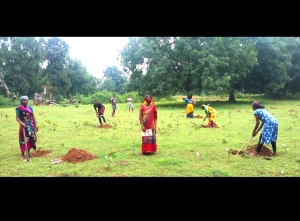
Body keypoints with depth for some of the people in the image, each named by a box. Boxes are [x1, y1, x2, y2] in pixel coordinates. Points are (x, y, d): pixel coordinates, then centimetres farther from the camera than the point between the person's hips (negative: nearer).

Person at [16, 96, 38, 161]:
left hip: (31, 126, 5)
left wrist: (35, 125, 11)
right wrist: (21, 122, -32)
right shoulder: (19, 109, -7)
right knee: (23, 140, -4)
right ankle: (23, 155, 5)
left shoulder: (30, 108, 6)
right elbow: (17, 117, -13)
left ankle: (28, 153, 26)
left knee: (31, 139, 11)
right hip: (24, 126, -5)